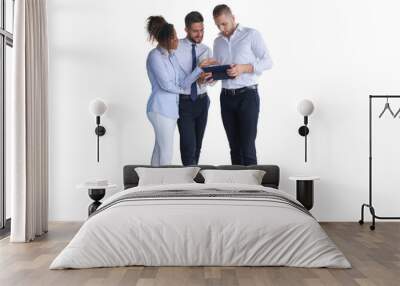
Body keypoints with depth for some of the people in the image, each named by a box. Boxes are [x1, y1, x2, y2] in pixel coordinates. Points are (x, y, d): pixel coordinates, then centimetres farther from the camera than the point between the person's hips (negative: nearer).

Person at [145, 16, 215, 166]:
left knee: (159, 149, 12)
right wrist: (181, 89, 3)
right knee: (166, 152, -3)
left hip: (171, 108, 8)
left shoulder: (172, 56, 13)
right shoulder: (155, 56, -12)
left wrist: (200, 67, -4)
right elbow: (165, 84, -15)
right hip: (160, 109, -8)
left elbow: (183, 83, 5)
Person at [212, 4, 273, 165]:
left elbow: (267, 62, -5)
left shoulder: (251, 34, -2)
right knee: (234, 146, 9)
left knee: (247, 147, -6)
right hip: (226, 97, 5)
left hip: (247, 95, -5)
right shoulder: (217, 42, 15)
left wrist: (244, 68, -20)